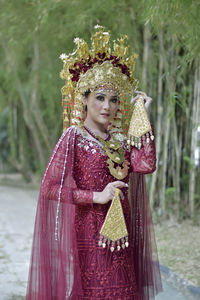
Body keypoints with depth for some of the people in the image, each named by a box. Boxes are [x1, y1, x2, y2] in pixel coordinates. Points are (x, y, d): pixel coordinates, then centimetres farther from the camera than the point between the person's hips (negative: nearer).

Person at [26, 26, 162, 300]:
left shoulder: (119, 140, 12)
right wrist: (97, 197, -16)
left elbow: (146, 164, -6)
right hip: (88, 233, -5)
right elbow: (50, 187, -11)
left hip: (119, 234, 6)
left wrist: (143, 117, -1)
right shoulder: (73, 137, -4)